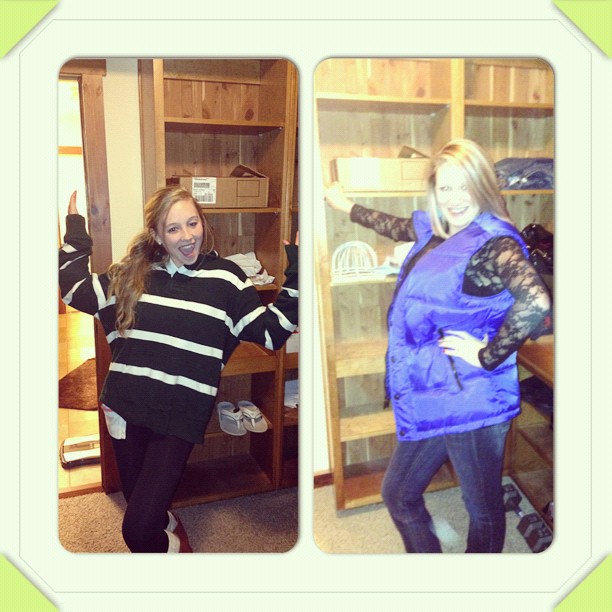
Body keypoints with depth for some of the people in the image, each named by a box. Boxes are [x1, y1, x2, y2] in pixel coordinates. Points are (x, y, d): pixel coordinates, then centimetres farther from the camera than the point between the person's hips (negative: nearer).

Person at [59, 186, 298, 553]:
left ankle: (167, 545, 29)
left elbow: (272, 332, -5)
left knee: (137, 530, -6)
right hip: (126, 410, 4)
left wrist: (297, 278, -13)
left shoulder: (226, 279, -4)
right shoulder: (132, 273, 4)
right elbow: (76, 292, 15)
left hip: (181, 416, -4)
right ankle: (169, 526, 55)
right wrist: (75, 232, 13)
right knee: (140, 504, 21)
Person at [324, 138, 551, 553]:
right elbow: (398, 227, 30)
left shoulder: (494, 243, -16)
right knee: (398, 496, 20)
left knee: (484, 510, 12)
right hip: (429, 401, 9)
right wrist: (348, 207, 42)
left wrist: (488, 356, -23)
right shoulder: (434, 231, 8)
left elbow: (535, 302, -34)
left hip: (471, 402, -8)